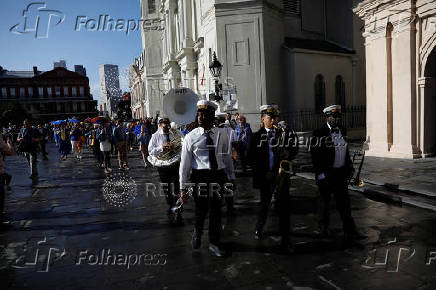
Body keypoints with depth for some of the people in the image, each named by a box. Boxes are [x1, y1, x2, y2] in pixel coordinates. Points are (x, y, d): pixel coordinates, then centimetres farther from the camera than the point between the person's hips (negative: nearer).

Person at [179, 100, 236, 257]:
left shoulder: (221, 134, 2)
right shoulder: (190, 137, -5)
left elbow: (228, 157, 12)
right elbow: (184, 163, -4)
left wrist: (231, 178, 13)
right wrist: (183, 188, -5)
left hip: (219, 176, 2)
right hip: (200, 176, -2)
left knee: (216, 210, 10)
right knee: (201, 210, 7)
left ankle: (214, 243, 30)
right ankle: (197, 234, 40)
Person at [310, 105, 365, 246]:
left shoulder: (342, 131, 7)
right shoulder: (319, 134, -14)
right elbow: (315, 156, -16)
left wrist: (349, 166, 15)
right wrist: (320, 174, -19)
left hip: (341, 172, 5)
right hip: (326, 174, -5)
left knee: (344, 201, 4)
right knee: (325, 200, 12)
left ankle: (349, 232, 9)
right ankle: (323, 226, 31)